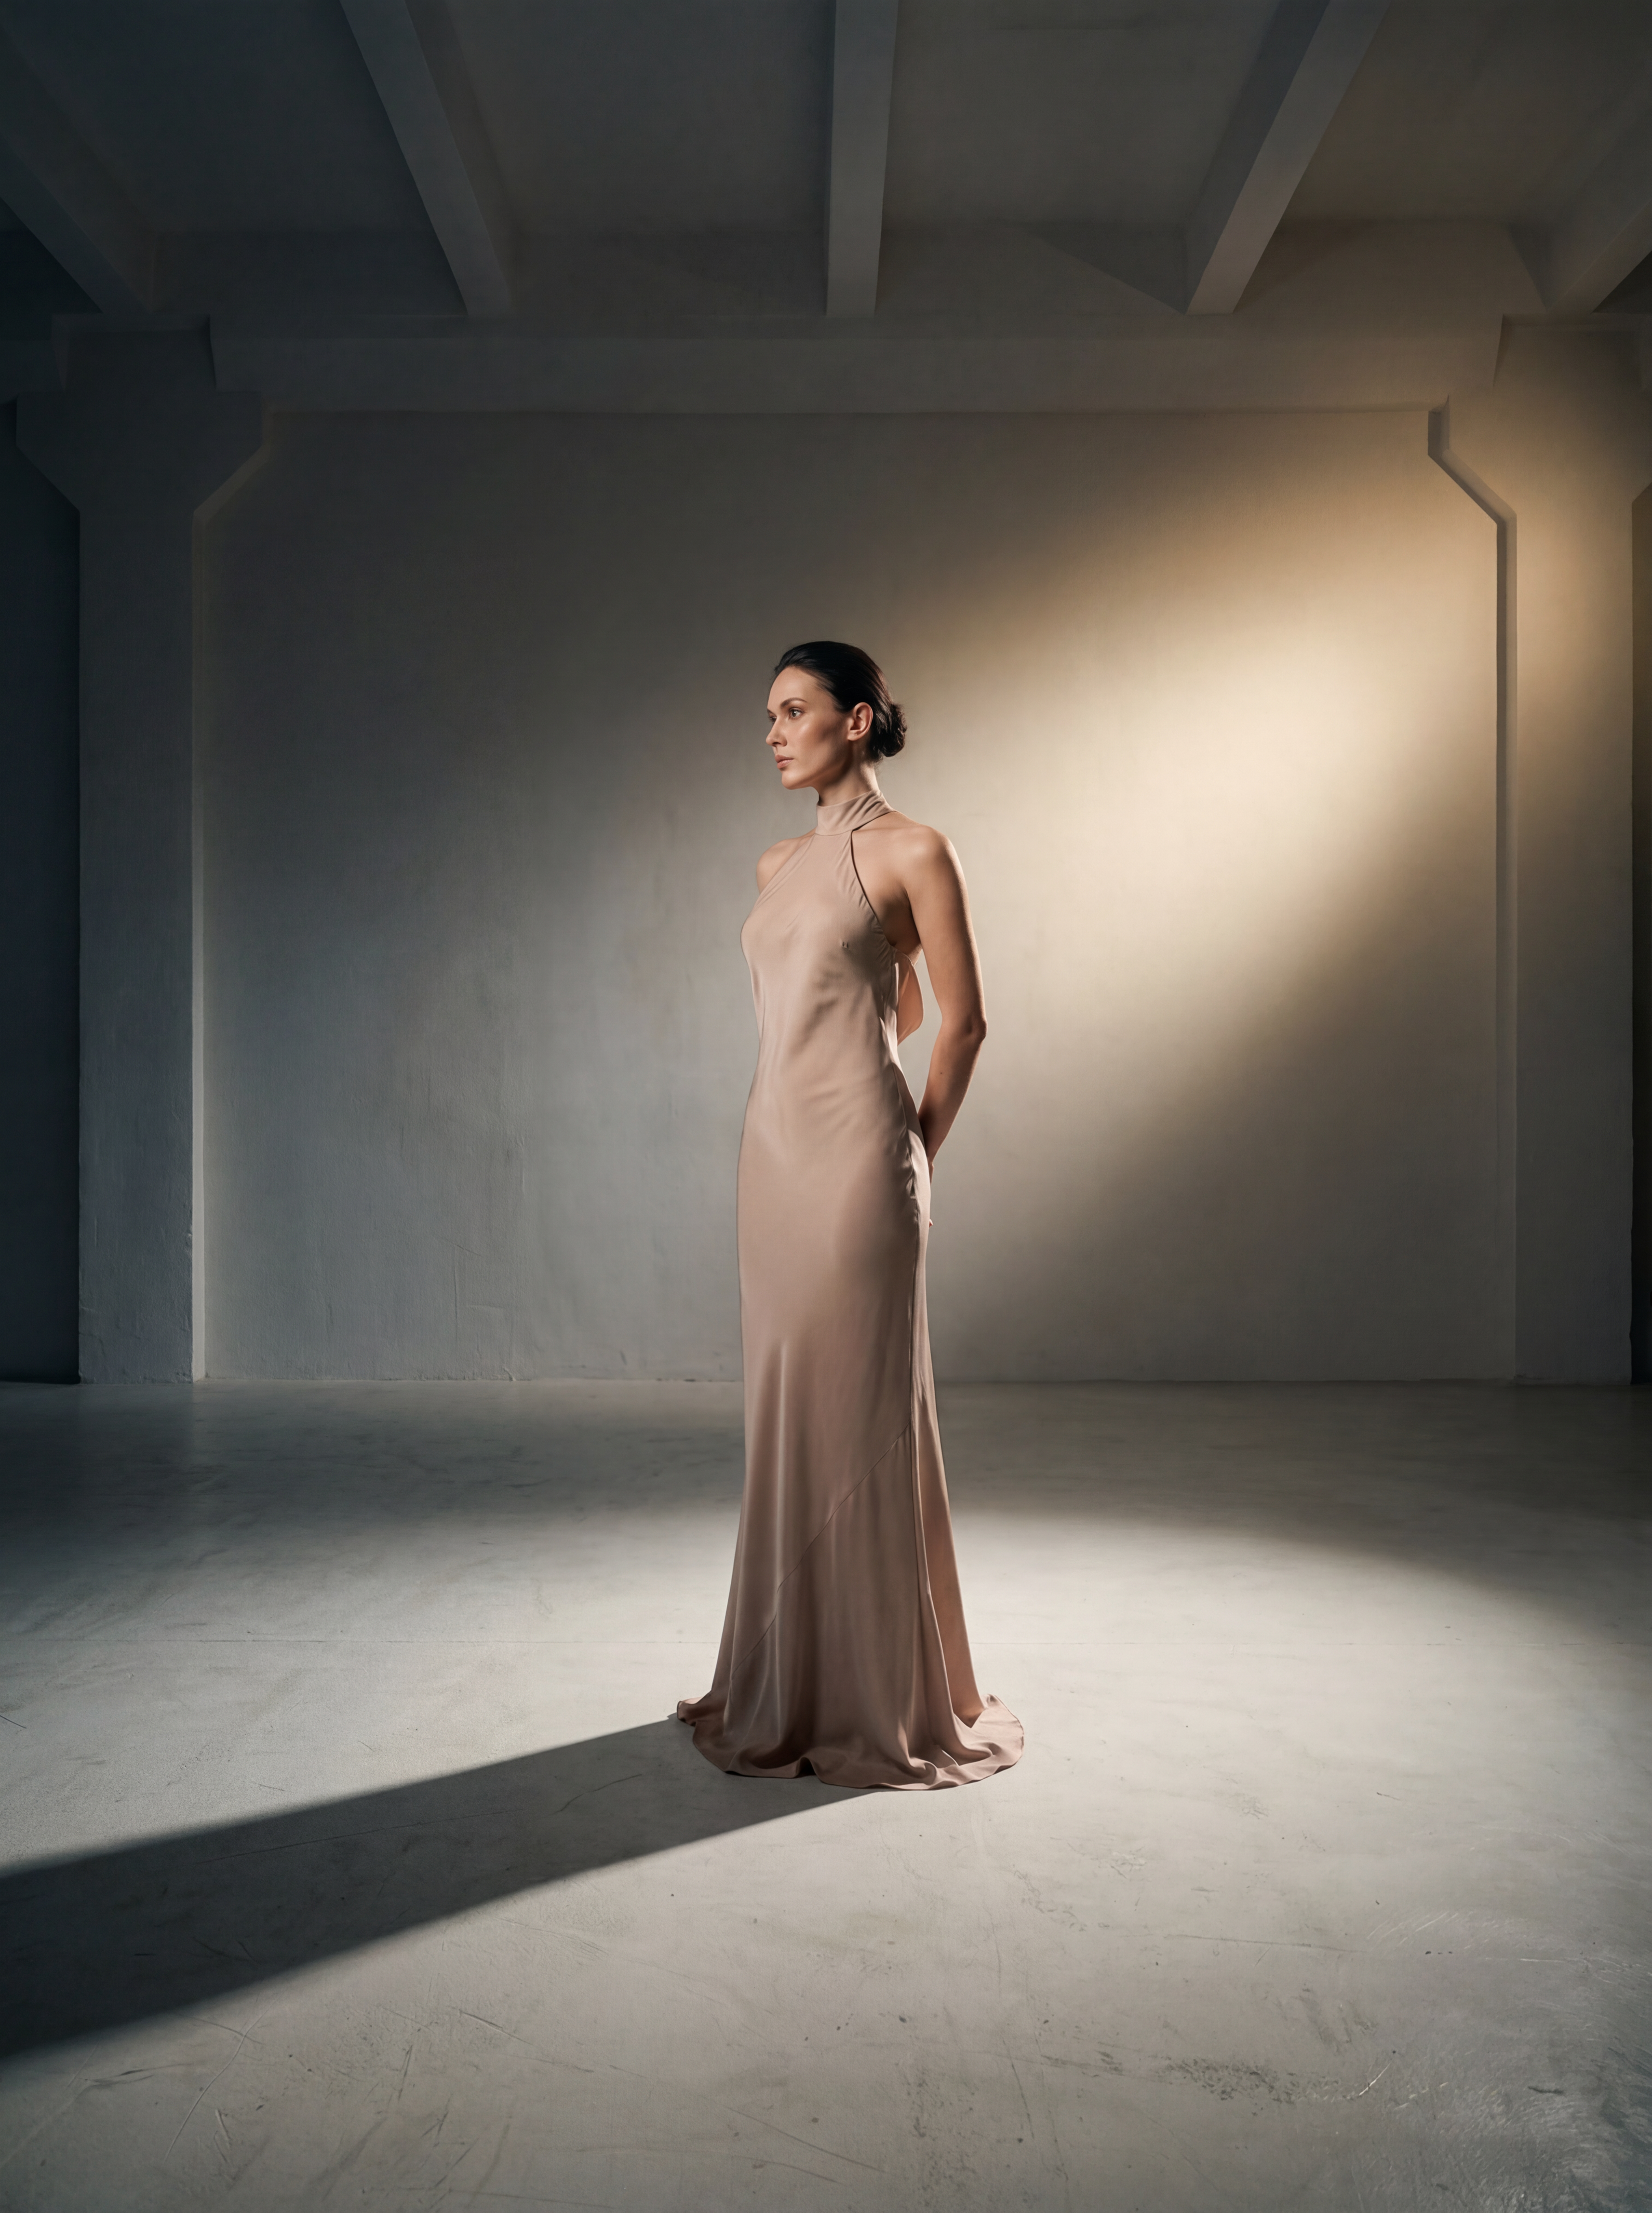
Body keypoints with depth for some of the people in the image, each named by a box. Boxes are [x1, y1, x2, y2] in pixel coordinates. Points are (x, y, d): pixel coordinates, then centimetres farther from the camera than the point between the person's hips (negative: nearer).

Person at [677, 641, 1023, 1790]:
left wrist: (914, 1155, 2)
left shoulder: (912, 852, -5)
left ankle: (890, 1701, 14)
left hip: (854, 1157, -7)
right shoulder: (781, 865, 16)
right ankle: (790, 1688, 26)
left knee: (860, 1417, -1)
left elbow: (960, 1021, -3)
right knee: (787, 1415, 12)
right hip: (775, 1151, 7)